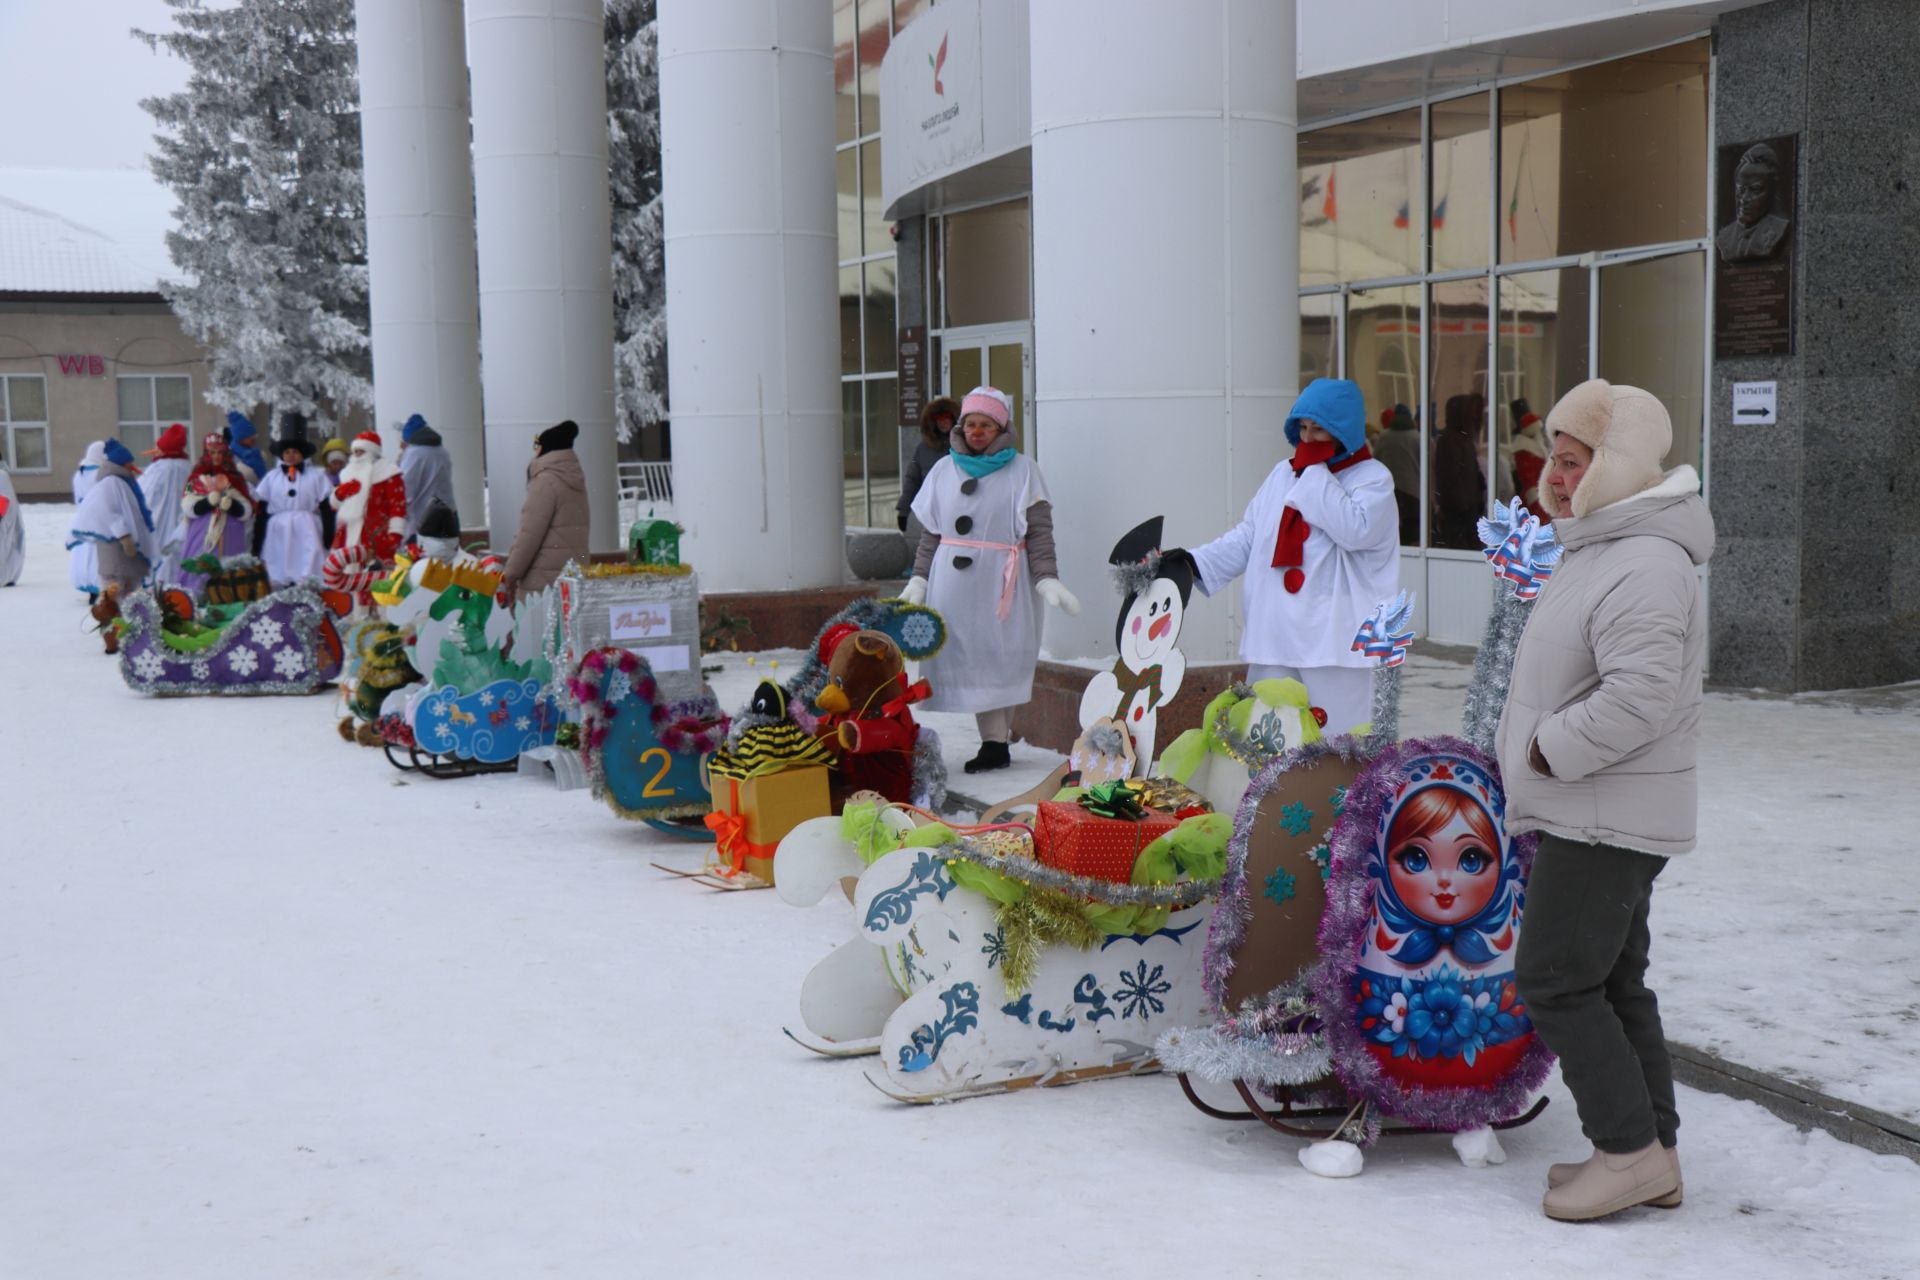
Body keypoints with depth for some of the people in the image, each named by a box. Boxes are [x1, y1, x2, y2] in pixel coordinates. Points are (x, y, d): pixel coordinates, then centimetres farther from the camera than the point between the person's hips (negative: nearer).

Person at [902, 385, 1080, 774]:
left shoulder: (1022, 470, 3)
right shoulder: (944, 470, 14)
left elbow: (1039, 531, -1)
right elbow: (931, 534, 17)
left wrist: (1047, 578, -9)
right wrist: (918, 580, 12)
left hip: (1001, 581, -3)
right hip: (953, 582, 3)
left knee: (1000, 657, -5)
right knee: (969, 659, -2)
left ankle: (997, 740, -3)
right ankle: (994, 743, 1)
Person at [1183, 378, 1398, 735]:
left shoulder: (1373, 478, 0)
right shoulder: (1284, 474, 15)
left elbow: (1355, 530, -19)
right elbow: (1247, 537, 15)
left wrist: (1316, 470, -11)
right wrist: (1194, 562, 1)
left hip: (1334, 641, -5)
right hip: (1273, 637, 5)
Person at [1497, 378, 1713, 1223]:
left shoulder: (1644, 565, -21)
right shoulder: (1599, 549, 15)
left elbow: (1641, 695, -30)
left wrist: (1550, 750, -20)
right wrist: (1538, 751, 14)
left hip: (1605, 818, -11)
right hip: (1597, 813, 11)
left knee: (1554, 980, -7)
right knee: (1615, 982, 15)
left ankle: (1630, 1148, 2)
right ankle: (1652, 1154, 23)